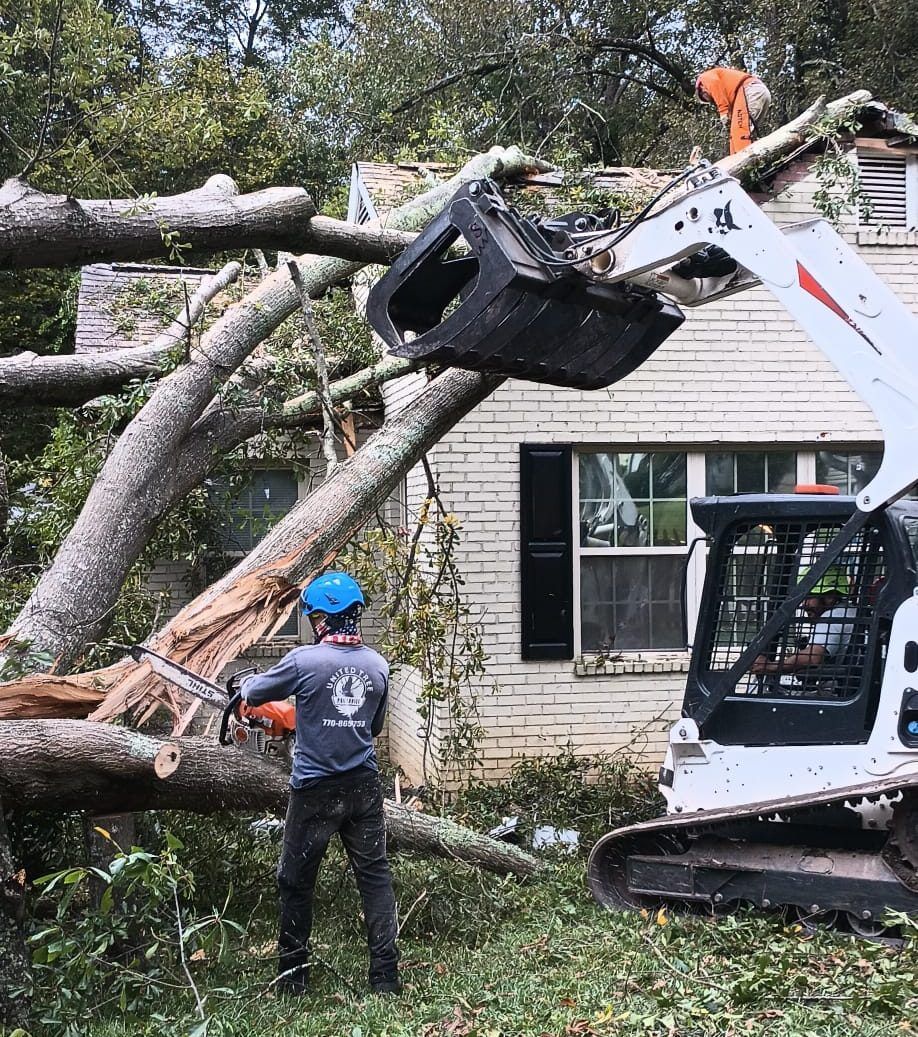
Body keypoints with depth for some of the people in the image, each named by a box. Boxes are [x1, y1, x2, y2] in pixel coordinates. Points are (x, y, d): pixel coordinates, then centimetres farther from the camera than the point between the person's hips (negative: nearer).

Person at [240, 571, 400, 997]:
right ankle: (386, 974, 8)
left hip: (314, 791, -3)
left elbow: (254, 692, 3)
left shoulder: (304, 660, -14)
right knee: (375, 876, 10)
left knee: (297, 882, 12)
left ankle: (292, 975, 21)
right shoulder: (377, 665, 1)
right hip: (364, 786, 4)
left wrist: (246, 685, 24)